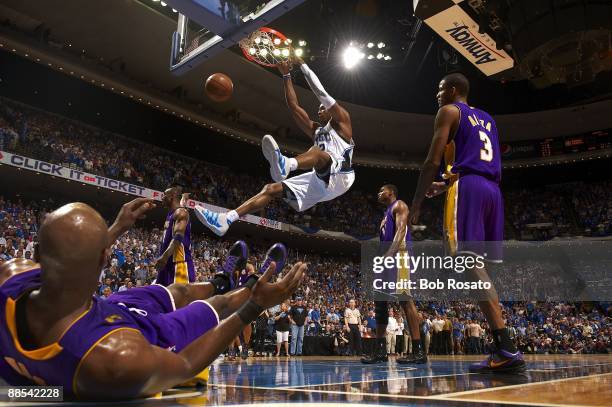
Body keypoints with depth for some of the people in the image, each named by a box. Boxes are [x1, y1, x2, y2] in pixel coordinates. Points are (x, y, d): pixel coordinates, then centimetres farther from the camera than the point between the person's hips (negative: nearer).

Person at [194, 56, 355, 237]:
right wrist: (286, 75, 20)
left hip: (339, 176, -7)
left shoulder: (341, 122, 13)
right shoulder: (316, 130, 31)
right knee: (272, 189, -6)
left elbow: (321, 92, 4)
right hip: (320, 182, 7)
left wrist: (302, 64, 10)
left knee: (317, 152, -38)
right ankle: (225, 220, -17)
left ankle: (285, 164, -72)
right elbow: (294, 106, 24)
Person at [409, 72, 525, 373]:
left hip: (467, 188, -8)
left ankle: (507, 350, -24)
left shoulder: (449, 111, 6)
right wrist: (445, 186, 33)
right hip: (492, 190, 8)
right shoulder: (487, 119, 30)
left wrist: (417, 202, -2)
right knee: (480, 267, 8)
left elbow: (433, 161, -5)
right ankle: (502, 349, 5)